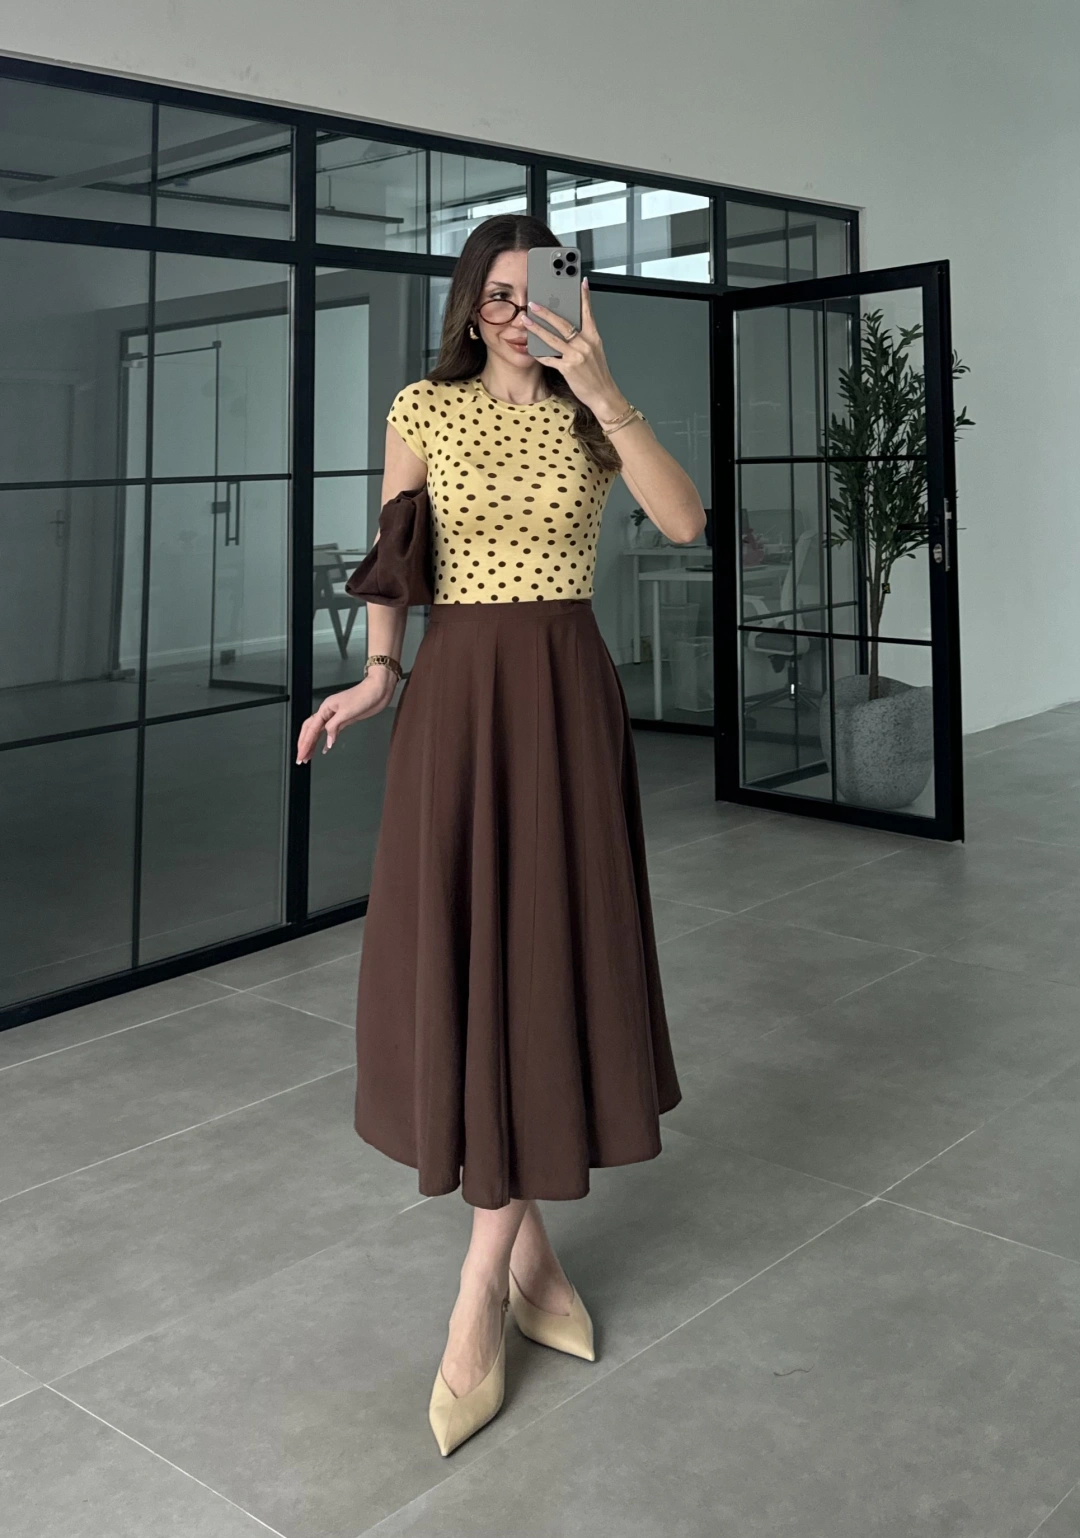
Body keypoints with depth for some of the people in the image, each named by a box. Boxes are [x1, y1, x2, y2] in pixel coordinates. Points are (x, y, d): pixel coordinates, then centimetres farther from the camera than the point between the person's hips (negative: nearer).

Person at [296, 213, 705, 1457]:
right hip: (459, 687, 0)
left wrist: (606, 396, -18)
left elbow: (685, 522, -10)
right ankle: (528, 1242, 17)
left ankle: (481, 1290, 5)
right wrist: (378, 676, -2)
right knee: (457, 959, -2)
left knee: (544, 959, -3)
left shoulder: (590, 416, 6)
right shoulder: (423, 409, 6)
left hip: (567, 688, 1)